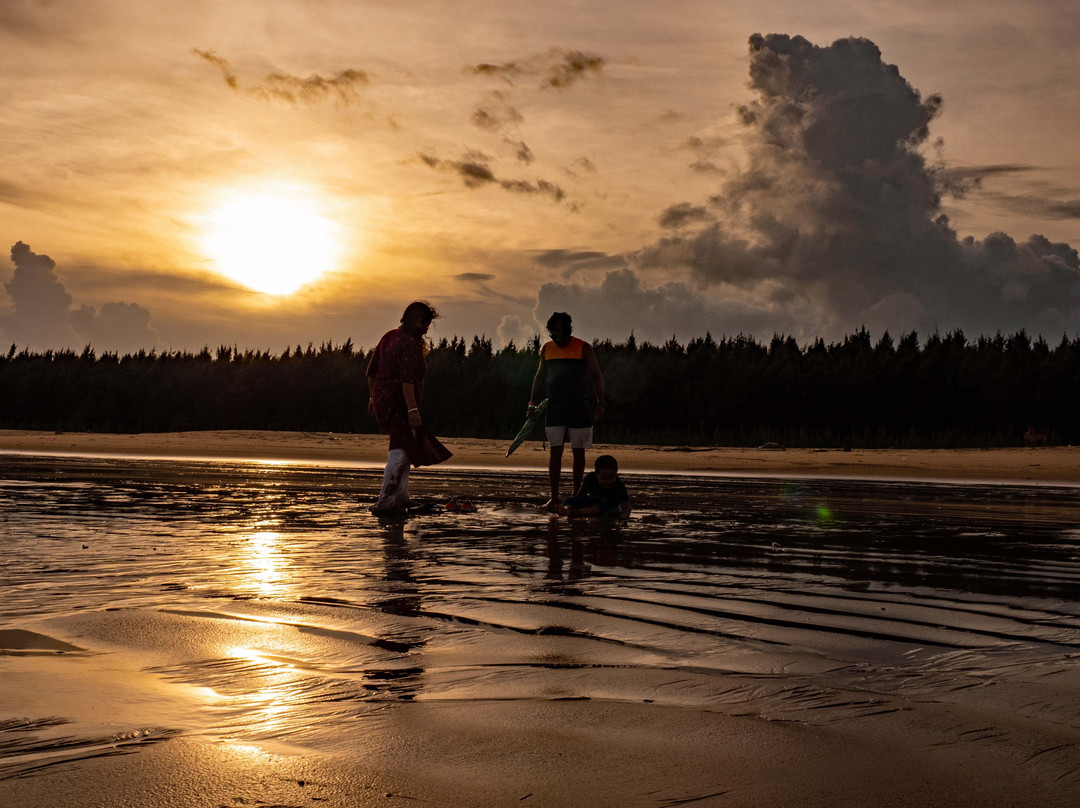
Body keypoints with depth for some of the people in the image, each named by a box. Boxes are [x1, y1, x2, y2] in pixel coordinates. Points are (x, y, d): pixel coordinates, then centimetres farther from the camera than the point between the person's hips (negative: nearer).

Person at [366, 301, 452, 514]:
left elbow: (371, 370, 17)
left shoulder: (389, 337, 12)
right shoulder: (411, 344, -15)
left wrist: (373, 396, 25)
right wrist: (413, 409, -27)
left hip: (382, 400, 10)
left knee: (405, 447, 18)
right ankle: (384, 501, -12)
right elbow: (406, 379, -24)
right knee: (401, 450, -8)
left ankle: (400, 496, 16)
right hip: (400, 403, -9)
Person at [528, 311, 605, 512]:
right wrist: (533, 404, 14)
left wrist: (600, 403, -8)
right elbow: (540, 377, 18)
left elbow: (597, 376, 1)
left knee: (578, 452, 4)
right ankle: (554, 497, -4)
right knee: (555, 451, -5)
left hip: (579, 409, -2)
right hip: (554, 409, 2)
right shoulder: (546, 349, 8)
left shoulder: (583, 348, -1)